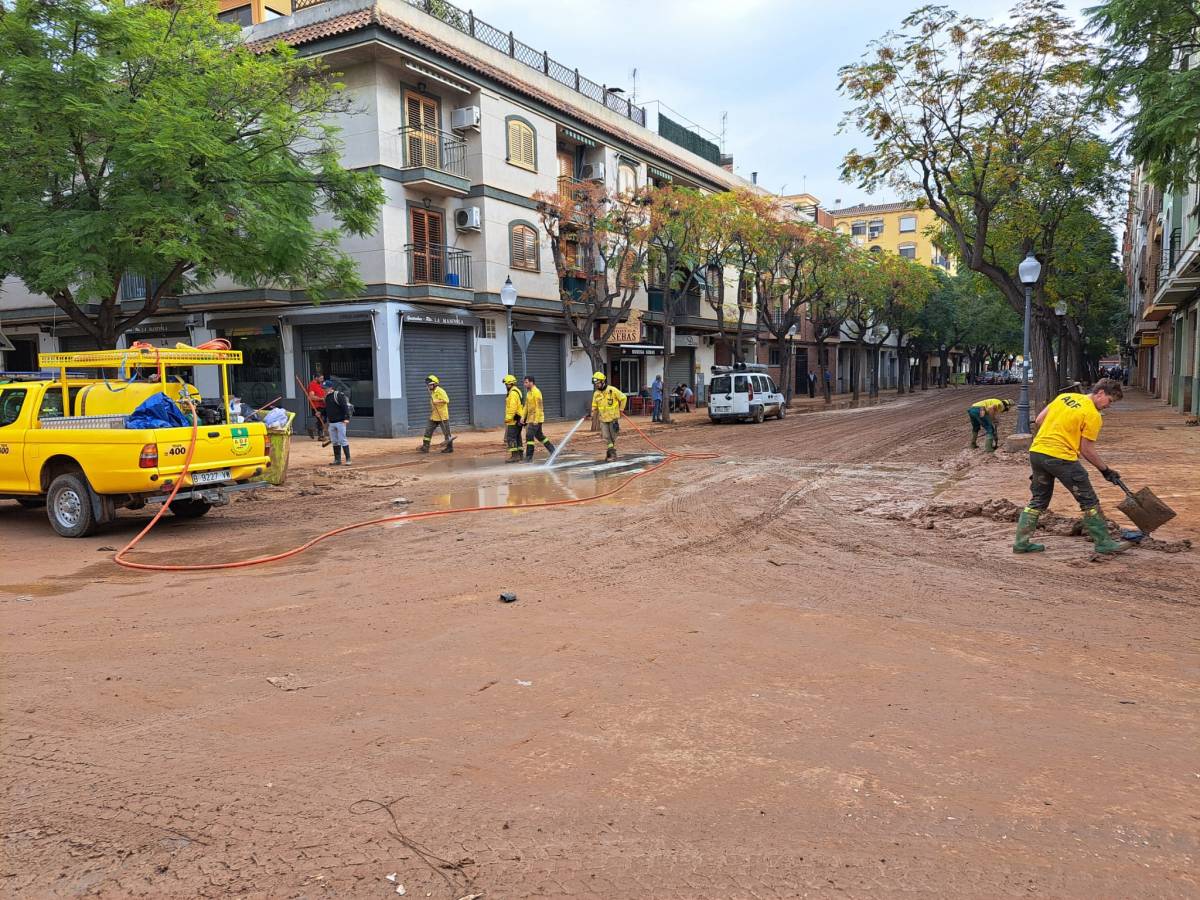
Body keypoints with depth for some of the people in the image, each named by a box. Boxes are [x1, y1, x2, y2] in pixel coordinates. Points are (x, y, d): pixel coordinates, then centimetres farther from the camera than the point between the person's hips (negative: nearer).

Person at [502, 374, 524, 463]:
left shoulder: (513, 393, -15)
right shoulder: (517, 391, 18)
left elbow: (512, 407, -23)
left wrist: (508, 418, -22)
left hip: (514, 419, -11)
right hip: (518, 418, 11)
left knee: (511, 437, -9)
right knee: (517, 437, 14)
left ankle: (514, 456, -10)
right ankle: (519, 455, 17)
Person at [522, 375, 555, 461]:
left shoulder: (536, 392, -15)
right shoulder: (528, 392, 14)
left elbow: (539, 407, -20)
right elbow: (526, 406, 18)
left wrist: (536, 420, -23)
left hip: (536, 419, -10)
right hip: (530, 418, 10)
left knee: (529, 436, -11)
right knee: (539, 435, 16)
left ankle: (529, 457, -9)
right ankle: (552, 450, 25)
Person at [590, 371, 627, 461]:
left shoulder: (612, 390, -11)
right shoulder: (596, 393, 2)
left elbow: (623, 398, 0)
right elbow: (594, 406, 10)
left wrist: (621, 409, 2)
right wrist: (592, 414, -5)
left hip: (613, 417, -4)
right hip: (603, 419, 4)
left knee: (613, 437, 4)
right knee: (606, 437, -2)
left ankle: (612, 453, 15)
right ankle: (611, 452, 7)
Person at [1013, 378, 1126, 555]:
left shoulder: (1064, 397, 12)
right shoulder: (1093, 415, -6)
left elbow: (1039, 420, 15)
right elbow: (1087, 451, -4)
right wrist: (1106, 471, 7)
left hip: (1036, 452, 7)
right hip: (1061, 458, -7)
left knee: (1038, 501, 17)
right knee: (1089, 501, 8)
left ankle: (1021, 542, 14)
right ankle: (1103, 543, 17)